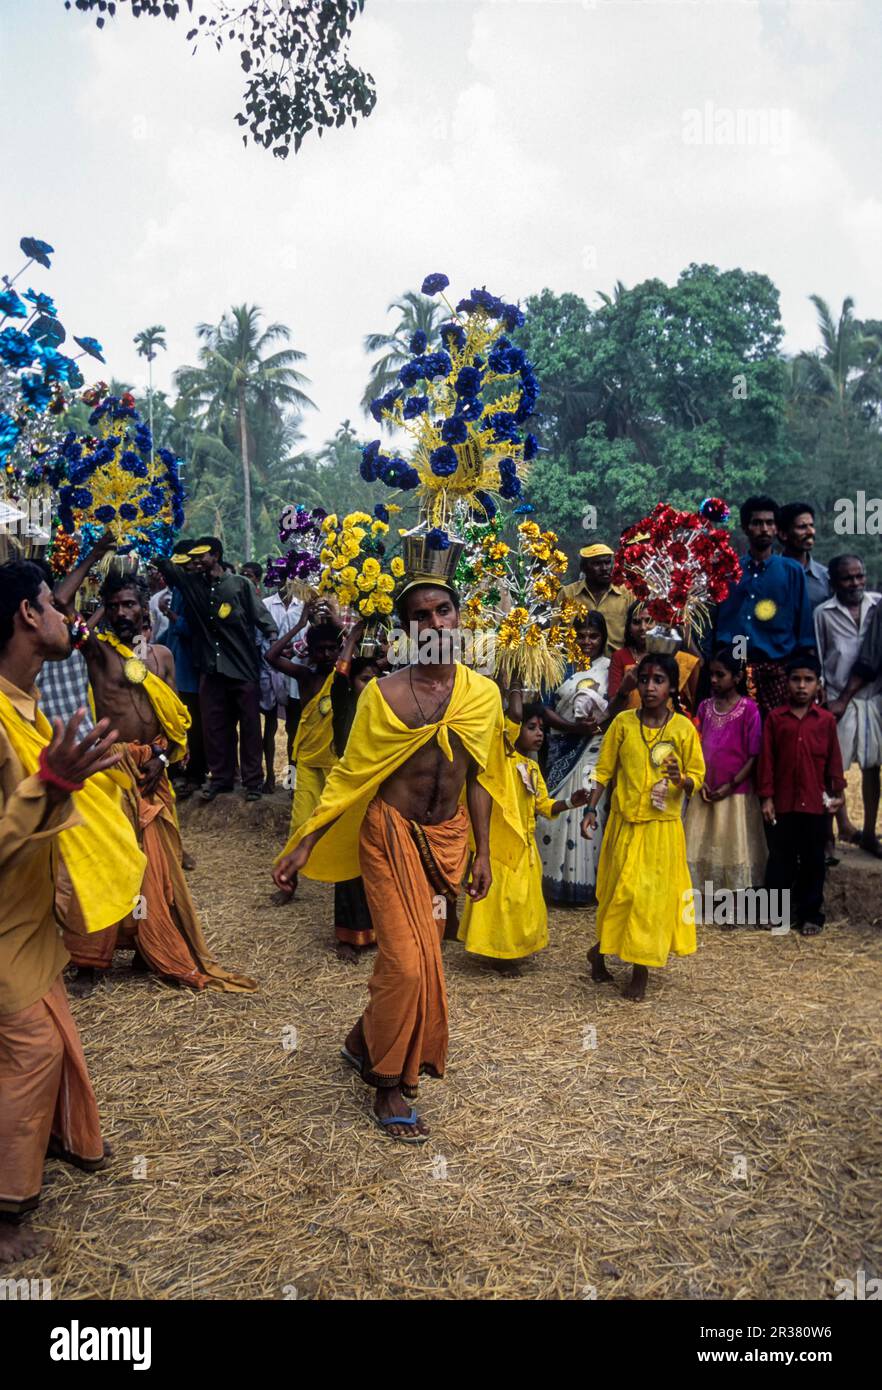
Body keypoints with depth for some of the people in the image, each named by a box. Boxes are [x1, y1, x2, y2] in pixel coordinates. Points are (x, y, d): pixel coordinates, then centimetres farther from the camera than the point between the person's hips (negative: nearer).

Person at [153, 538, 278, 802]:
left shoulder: (241, 584, -2)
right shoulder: (191, 581, 8)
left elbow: (262, 617, -4)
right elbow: (165, 565, 10)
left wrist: (278, 647, -15)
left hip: (243, 667, -4)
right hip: (212, 668, 4)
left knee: (250, 725, 4)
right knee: (214, 725, 10)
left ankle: (253, 780, 12)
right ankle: (220, 777, 23)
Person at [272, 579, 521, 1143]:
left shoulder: (483, 694, 0)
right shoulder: (384, 694, -10)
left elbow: (478, 777, 8)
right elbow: (350, 775, -5)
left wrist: (482, 853, 10)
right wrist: (303, 846, -7)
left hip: (448, 837, 4)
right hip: (392, 834, -4)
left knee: (420, 952, 9)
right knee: (409, 959, -7)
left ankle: (365, 1040, 36)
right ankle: (390, 1086, 13)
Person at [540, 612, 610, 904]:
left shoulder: (610, 667, 6)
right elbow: (545, 708, 1)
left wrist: (600, 723, -17)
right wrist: (571, 726, -13)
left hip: (595, 752, -1)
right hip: (563, 752, 1)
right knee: (557, 810, 0)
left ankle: (588, 880, 6)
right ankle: (556, 877, 10)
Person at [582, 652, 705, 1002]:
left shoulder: (684, 729, -5)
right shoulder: (622, 723, -2)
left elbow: (697, 777, 1)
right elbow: (604, 771, 3)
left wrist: (680, 780, -21)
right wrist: (591, 809, -6)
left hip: (663, 827, -1)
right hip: (625, 822, 1)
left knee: (653, 894, 2)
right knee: (619, 891, 8)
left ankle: (641, 968, 15)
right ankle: (601, 950, 30)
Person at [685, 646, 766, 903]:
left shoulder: (748, 709, -9)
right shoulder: (705, 707, 5)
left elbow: (753, 756, -9)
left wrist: (729, 786, -13)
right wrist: (700, 782, -5)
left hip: (735, 793, -4)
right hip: (705, 794, 4)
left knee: (734, 853, 4)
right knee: (700, 851, 8)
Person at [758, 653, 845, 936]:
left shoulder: (826, 720, 0)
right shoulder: (775, 718, -1)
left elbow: (834, 759, 5)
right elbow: (767, 759, 0)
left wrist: (837, 792, 3)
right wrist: (766, 797, -3)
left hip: (816, 803, 0)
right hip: (783, 802, 0)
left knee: (813, 860, 10)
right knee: (780, 859, 8)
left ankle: (811, 913, 22)